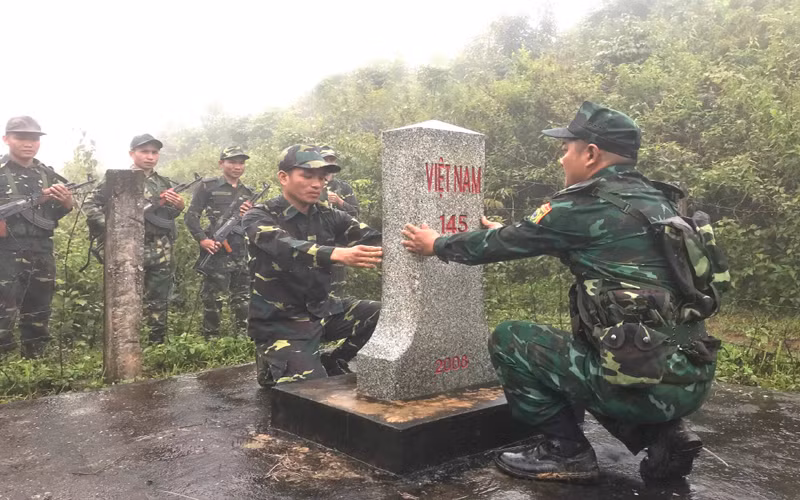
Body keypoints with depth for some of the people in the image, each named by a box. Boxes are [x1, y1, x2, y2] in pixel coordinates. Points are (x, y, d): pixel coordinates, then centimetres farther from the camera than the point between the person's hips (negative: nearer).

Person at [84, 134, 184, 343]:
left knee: (158, 302, 9)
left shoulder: (165, 184, 15)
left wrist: (179, 205, -1)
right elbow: (90, 205, 1)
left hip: (161, 254, 5)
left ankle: (157, 345, 19)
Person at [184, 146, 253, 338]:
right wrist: (202, 239, -13)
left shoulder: (248, 192, 16)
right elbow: (191, 216, 0)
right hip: (216, 252, -5)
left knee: (242, 300, 9)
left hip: (241, 255, 5)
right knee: (212, 299, 0)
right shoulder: (208, 186, 2)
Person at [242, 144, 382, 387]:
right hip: (280, 321, -5)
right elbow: (287, 248, -34)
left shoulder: (329, 217, 3)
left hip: (322, 309, 6)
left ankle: (332, 365, 8)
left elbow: (372, 238, -13)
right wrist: (338, 254, -52)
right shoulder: (259, 218, -12)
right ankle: (270, 367, 10)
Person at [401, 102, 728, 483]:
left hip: (644, 379, -8)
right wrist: (506, 234, 39)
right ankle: (664, 436, 16)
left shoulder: (588, 205, -10)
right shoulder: (655, 201, 13)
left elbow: (506, 243, 1)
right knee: (581, 356, 31)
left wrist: (437, 244, 18)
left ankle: (566, 452, 10)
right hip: (693, 380, 8)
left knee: (509, 340, 3)